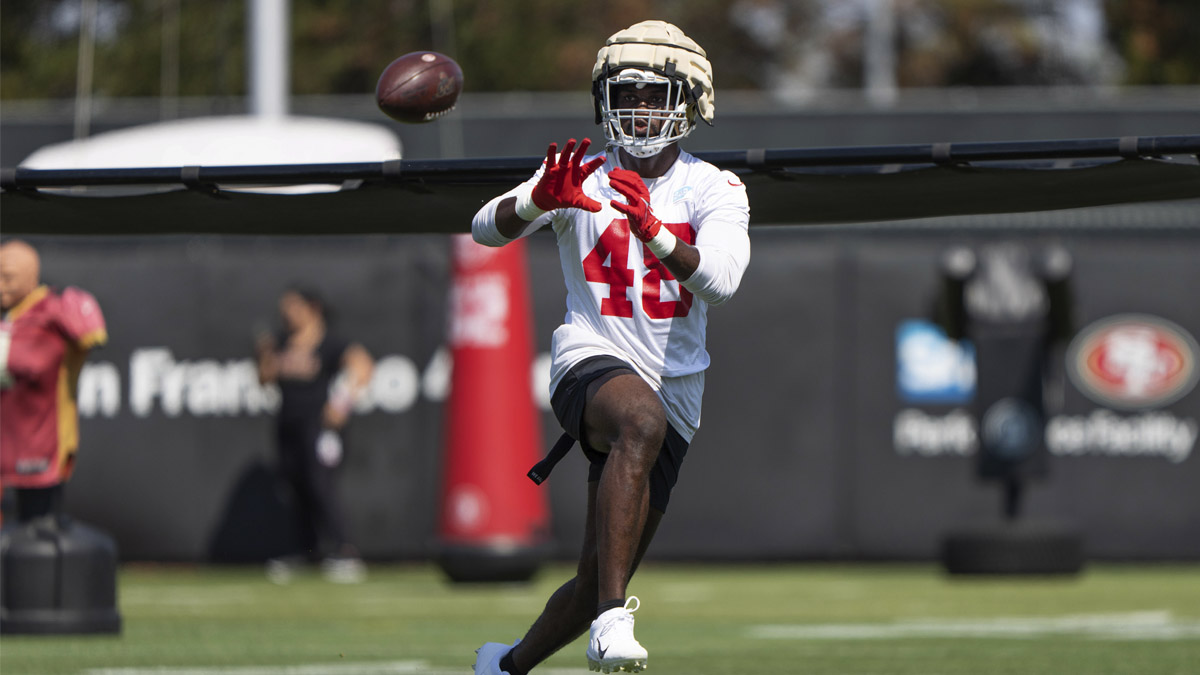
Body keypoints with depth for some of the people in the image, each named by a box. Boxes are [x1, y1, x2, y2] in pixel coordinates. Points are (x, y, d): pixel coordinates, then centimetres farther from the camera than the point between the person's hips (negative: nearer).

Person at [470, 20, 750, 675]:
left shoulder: (714, 190, 4)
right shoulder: (582, 177, 5)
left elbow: (719, 280, -16)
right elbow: (487, 229, -12)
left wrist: (651, 228, -34)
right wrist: (540, 200, -34)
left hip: (672, 389, 3)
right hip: (592, 362, -3)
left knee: (597, 582, 7)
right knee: (641, 419, -40)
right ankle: (611, 621, -47)